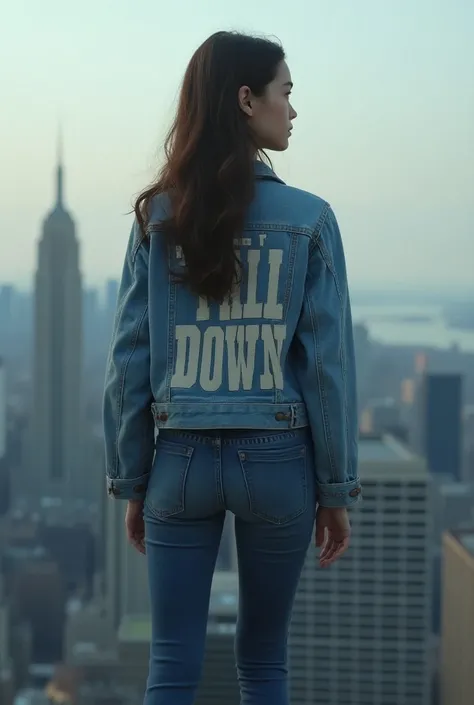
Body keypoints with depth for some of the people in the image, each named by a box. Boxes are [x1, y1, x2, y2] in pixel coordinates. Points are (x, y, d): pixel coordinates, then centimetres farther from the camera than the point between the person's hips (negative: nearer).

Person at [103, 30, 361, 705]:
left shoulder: (158, 216, 0)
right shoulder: (308, 219, -6)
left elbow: (128, 361, 0)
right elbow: (328, 363, -6)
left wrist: (132, 481, 8)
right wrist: (337, 489, 2)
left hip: (182, 460, 1)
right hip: (276, 459, -1)